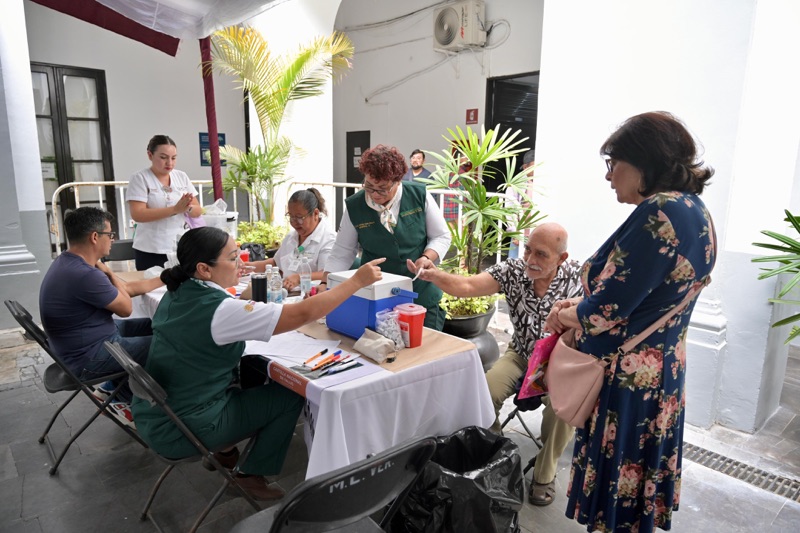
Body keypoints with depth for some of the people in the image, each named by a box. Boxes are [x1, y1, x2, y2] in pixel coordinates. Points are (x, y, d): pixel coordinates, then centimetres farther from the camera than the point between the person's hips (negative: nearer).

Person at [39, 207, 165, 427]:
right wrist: (108, 273, -4)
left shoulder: (70, 263, 2)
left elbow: (124, 289, 11)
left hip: (83, 343, 10)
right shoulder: (84, 275, -31)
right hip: (87, 358, -10)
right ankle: (123, 400, 16)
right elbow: (126, 308, -15)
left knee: (150, 326, 17)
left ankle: (111, 387, 25)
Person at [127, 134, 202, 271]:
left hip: (181, 248, 4)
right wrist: (175, 209, -23)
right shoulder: (139, 178, -4)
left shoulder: (182, 177, 8)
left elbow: (198, 211, 6)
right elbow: (137, 214, -16)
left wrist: (188, 208, -17)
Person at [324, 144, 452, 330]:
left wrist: (426, 258, -17)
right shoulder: (354, 207, -8)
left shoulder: (420, 196, -9)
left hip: (422, 295, 0)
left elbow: (441, 236, 0)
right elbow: (341, 254, -2)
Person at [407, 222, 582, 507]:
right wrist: (433, 275, -39)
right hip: (520, 355, 2)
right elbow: (467, 286, -21)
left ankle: (544, 474, -1)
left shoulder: (575, 277, -14)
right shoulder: (513, 270, -11)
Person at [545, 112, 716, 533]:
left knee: (616, 499, 9)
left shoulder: (662, 212, -23)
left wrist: (562, 315, -4)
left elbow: (606, 312, -23)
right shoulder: (693, 209, 8)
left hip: (627, 378, -9)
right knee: (637, 484, 24)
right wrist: (578, 305, 9)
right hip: (660, 372, 9)